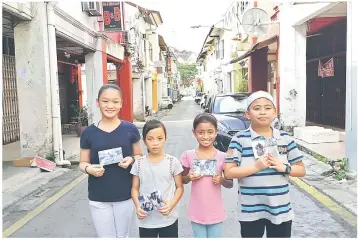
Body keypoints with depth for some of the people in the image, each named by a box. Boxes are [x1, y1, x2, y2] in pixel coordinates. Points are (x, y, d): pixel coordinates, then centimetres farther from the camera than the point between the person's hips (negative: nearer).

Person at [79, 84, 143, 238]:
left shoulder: (130, 129, -4)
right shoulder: (88, 133, -4)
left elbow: (140, 156, 7)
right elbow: (83, 163, 5)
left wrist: (131, 160, -15)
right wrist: (89, 168, -17)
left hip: (125, 196, 1)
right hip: (98, 198, 0)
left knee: (122, 236, 18)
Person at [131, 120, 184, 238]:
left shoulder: (173, 162, -7)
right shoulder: (139, 163, -3)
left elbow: (180, 187, -1)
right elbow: (135, 188, 5)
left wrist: (171, 204, -17)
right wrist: (138, 206, -13)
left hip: (168, 219, -1)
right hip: (146, 220, 1)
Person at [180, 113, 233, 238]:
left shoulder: (222, 156, -7)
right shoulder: (188, 155, -7)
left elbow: (230, 184, 3)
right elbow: (183, 180, 6)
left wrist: (222, 180, -18)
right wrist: (189, 177, -15)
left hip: (216, 213, 0)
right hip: (197, 213, 0)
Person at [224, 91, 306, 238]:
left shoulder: (285, 139, 1)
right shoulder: (240, 139, -9)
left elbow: (301, 170, 6)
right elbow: (228, 172, -12)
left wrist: (284, 167, -13)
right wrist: (256, 167, -22)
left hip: (281, 209, 3)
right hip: (250, 211, -2)